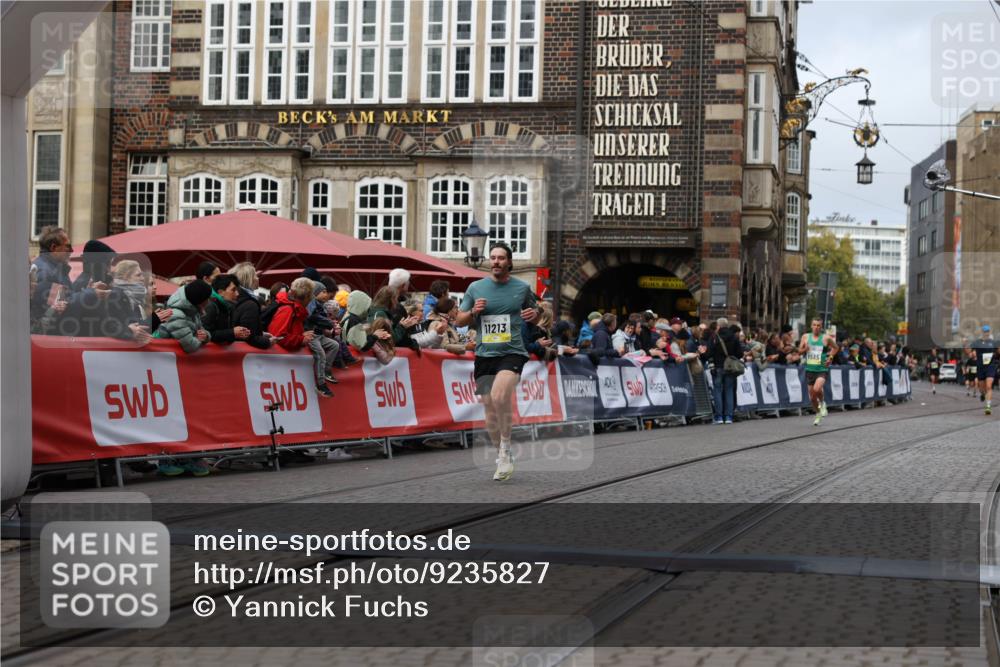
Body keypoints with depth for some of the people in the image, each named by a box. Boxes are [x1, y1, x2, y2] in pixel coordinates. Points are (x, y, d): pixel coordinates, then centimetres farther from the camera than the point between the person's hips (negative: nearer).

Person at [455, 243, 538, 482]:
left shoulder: (522, 288, 6)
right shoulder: (476, 288, 7)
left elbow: (533, 313, 20)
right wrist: (473, 311, -8)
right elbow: (459, 320, 13)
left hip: (512, 352, -3)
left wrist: (534, 314, -4)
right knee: (490, 414, 5)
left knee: (499, 396, -30)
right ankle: (503, 459, 24)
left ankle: (505, 449, -14)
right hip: (484, 355, 3)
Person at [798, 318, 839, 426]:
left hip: (822, 369, -4)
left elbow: (835, 348, 12)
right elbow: (799, 351, 8)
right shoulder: (805, 337, 3)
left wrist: (831, 357, -2)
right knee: (812, 397, 9)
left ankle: (822, 403, 3)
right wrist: (804, 349, -13)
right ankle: (818, 414, 34)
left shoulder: (826, 338, -4)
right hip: (810, 369, 4)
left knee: (817, 389, -29)